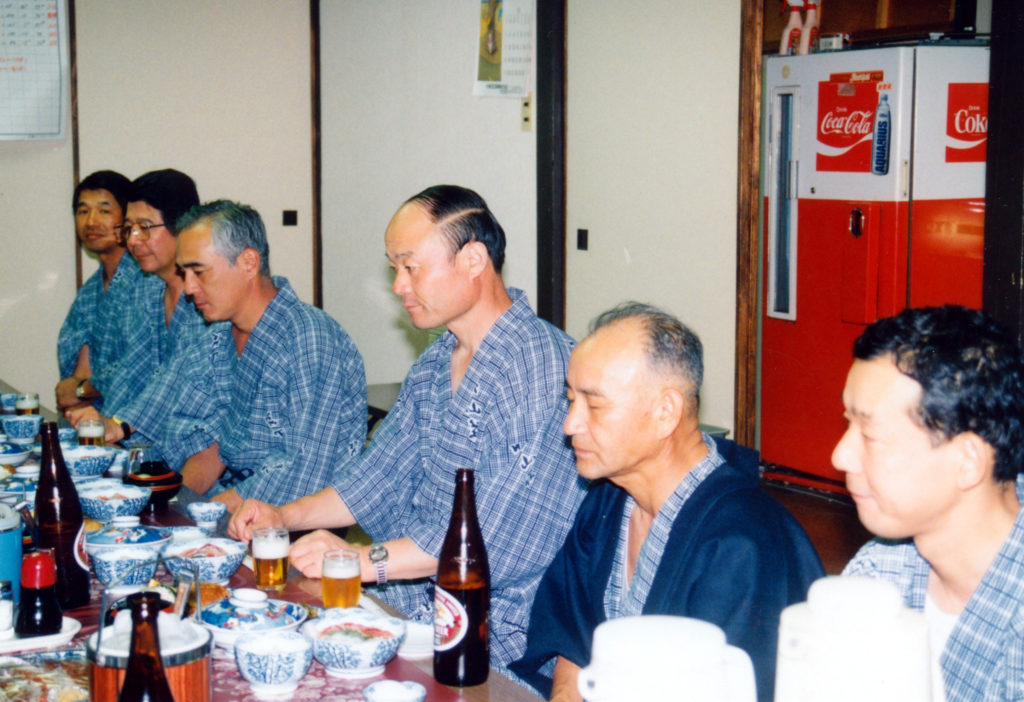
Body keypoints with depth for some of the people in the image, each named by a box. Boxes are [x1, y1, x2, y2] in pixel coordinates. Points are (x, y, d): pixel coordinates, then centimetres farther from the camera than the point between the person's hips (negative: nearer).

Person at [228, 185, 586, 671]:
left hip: (494, 631, -8)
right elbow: (383, 475, 22)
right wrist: (284, 516, 8)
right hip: (413, 601, 8)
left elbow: (502, 533, -24)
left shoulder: (544, 367, -18)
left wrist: (367, 560, -24)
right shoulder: (433, 367, 13)